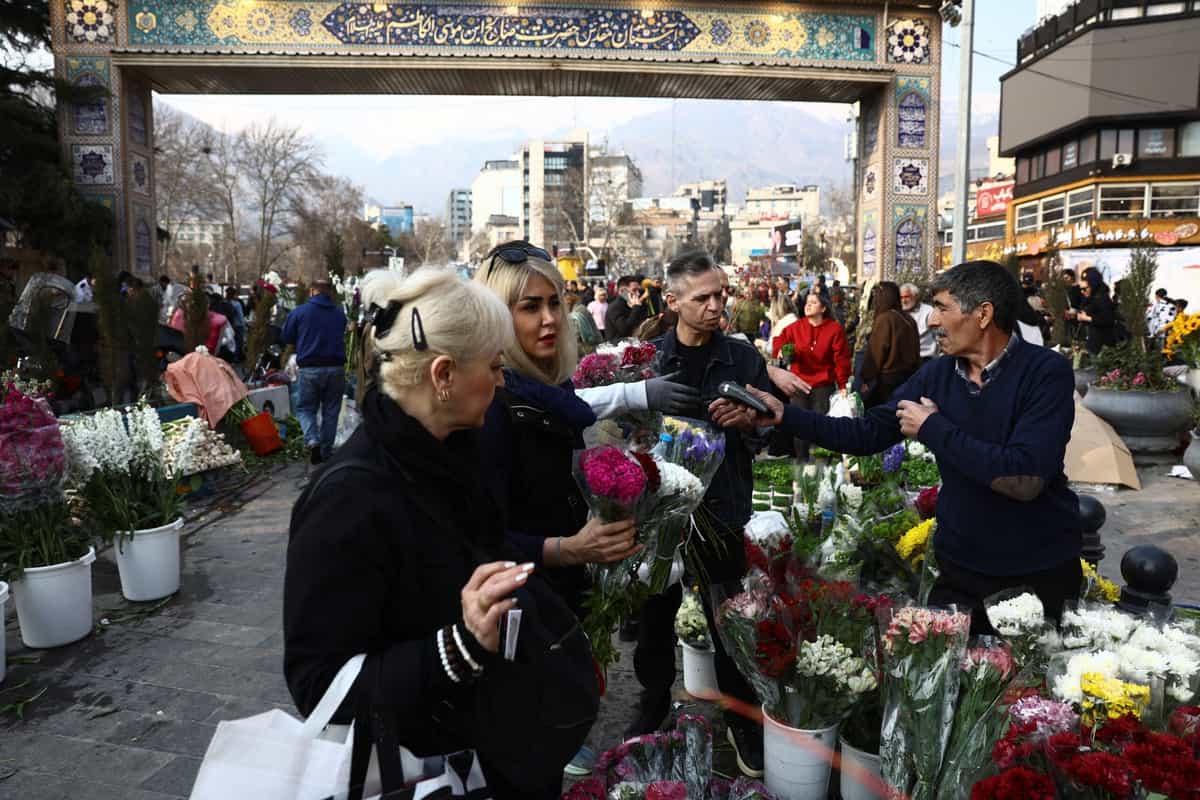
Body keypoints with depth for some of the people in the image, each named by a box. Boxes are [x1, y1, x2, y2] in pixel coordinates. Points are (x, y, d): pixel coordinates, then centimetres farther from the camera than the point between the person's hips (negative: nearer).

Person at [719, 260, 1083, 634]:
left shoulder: (1046, 372, -19)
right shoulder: (937, 373, -2)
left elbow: (1025, 479, -30)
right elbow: (866, 434, 0)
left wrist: (934, 429, -21)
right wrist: (784, 415, -9)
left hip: (1040, 573, -4)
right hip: (960, 567, 4)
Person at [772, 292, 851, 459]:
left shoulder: (835, 329, -7)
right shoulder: (796, 327, 1)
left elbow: (841, 358, -5)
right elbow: (781, 339, 16)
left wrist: (843, 384, -6)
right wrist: (781, 350, -7)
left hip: (823, 384, -3)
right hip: (799, 383, 3)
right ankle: (801, 460, 19)